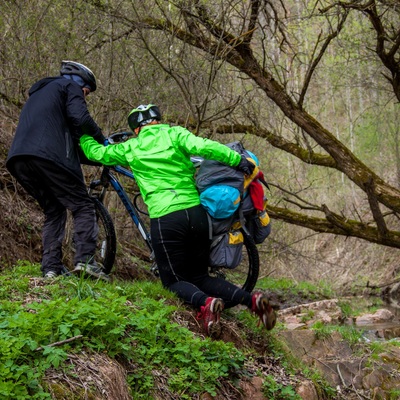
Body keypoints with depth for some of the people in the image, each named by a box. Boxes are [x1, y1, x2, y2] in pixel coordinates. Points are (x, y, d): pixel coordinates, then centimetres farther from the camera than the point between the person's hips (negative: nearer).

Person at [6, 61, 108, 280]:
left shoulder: (39, 92, 39)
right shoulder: (70, 86, 14)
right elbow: (80, 119, -5)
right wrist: (103, 141, 9)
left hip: (18, 159, 7)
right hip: (48, 155, -7)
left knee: (53, 211, 16)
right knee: (82, 206, -1)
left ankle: (51, 266, 2)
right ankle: (85, 259, -18)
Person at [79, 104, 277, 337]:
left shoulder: (130, 149, 11)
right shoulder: (174, 134, 9)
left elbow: (96, 152, 23)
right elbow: (204, 147, -10)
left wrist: (84, 137, 44)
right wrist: (238, 160, -12)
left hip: (165, 219, -2)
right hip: (196, 213, 3)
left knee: (175, 281, 11)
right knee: (200, 277, 15)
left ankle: (205, 302, -25)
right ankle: (251, 299, -11)